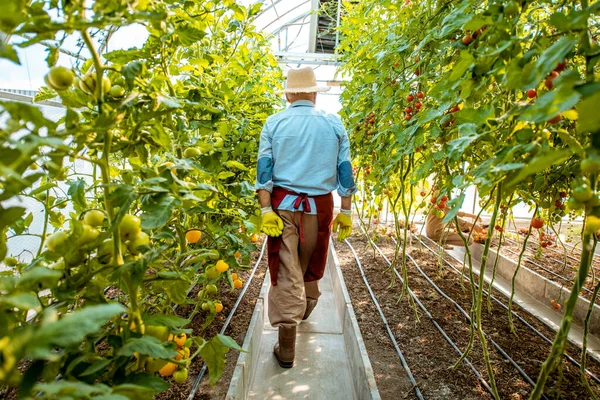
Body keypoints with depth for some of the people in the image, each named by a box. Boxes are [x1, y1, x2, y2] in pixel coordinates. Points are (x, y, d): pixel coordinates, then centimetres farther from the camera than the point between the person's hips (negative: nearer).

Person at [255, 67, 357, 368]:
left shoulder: (274, 123, 3)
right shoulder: (334, 124, 5)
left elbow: (264, 168, -5)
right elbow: (344, 170, 3)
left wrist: (266, 209, -6)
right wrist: (345, 211, 7)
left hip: (283, 204, -1)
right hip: (320, 206, 2)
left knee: (286, 271, 2)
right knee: (311, 265, 21)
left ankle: (286, 347, 6)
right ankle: (304, 309, 48)